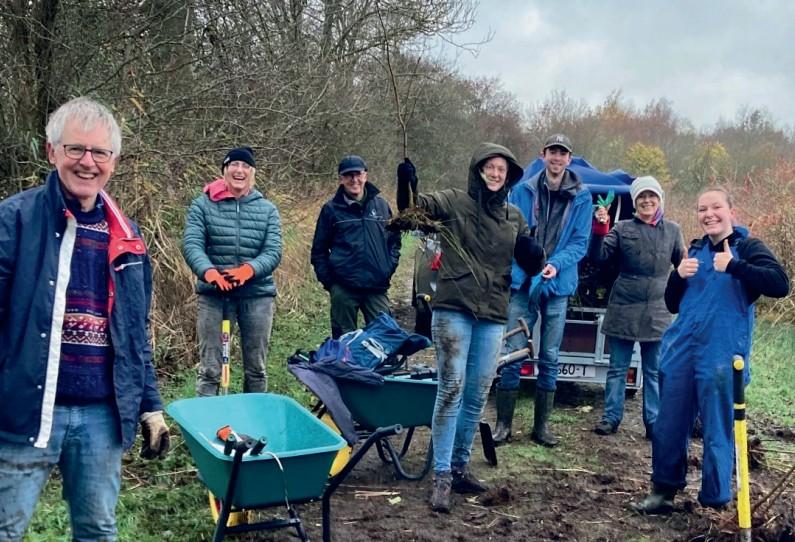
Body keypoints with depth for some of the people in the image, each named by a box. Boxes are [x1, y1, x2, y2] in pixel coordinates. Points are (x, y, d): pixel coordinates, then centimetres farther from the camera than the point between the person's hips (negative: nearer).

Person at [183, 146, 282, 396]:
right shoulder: (203, 204, 2)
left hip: (257, 293, 2)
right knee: (209, 368, 0)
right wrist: (208, 271, -29)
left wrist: (249, 270, -24)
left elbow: (273, 251, -3)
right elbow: (191, 244, -8)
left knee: (257, 368, 10)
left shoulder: (268, 210, 7)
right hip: (214, 294, -2)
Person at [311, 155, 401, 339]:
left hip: (377, 287, 2)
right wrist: (327, 280, -2)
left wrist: (389, 267, 5)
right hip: (343, 288, -1)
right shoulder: (331, 209, 3)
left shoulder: (381, 205, 9)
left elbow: (394, 239, 18)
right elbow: (319, 249, 6)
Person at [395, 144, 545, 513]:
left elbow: (530, 264, 17)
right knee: (451, 390, -7)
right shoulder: (454, 202, -1)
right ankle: (442, 476, 0)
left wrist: (534, 254, -6)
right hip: (454, 310, -4)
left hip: (493, 315, 5)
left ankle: (460, 466, 25)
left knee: (477, 395, 10)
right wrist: (407, 185, -37)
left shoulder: (514, 217, 12)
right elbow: (415, 207, -16)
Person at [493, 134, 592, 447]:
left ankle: (541, 425, 19)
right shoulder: (522, 191, 3)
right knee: (512, 354, -1)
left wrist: (556, 264, -17)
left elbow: (580, 243, -1)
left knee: (550, 358, 8)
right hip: (522, 283, -1)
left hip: (558, 285, 1)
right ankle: (503, 423, 9)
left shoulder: (581, 198, 2)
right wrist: (525, 262, -13)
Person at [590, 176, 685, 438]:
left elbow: (682, 264, 12)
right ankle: (611, 417, 17)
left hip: (658, 312, 1)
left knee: (654, 371, 10)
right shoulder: (622, 228, 2)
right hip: (623, 309, -1)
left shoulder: (672, 230, 7)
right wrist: (600, 228, -21)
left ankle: (653, 421, 18)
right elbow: (599, 256, -7)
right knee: (617, 368, 7)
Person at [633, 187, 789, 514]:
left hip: (721, 355, -5)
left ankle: (715, 505, 13)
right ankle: (663, 492, 21)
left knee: (717, 432, 1)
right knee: (668, 427, 8)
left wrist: (734, 266, -27)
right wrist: (678, 276, -4)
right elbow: (672, 305, 16)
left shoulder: (748, 248, -2)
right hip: (680, 351, 5)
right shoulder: (695, 250, 14)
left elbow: (780, 285, -19)